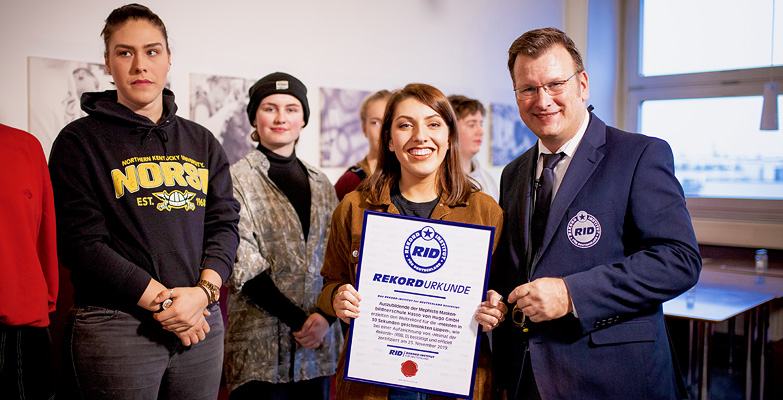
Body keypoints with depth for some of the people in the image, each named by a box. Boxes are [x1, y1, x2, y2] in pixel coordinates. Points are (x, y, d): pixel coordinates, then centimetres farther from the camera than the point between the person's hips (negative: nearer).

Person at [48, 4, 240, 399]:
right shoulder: (79, 141, 0)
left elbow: (224, 224, 6)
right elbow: (81, 243, -9)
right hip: (115, 327, -4)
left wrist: (203, 291, -11)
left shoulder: (202, 142, 12)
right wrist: (162, 301, -14)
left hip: (201, 323, 4)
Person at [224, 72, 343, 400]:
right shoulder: (237, 178, -3)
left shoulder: (321, 184, 11)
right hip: (260, 345, -4)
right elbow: (243, 265, -10)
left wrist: (325, 316, -8)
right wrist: (297, 320, -13)